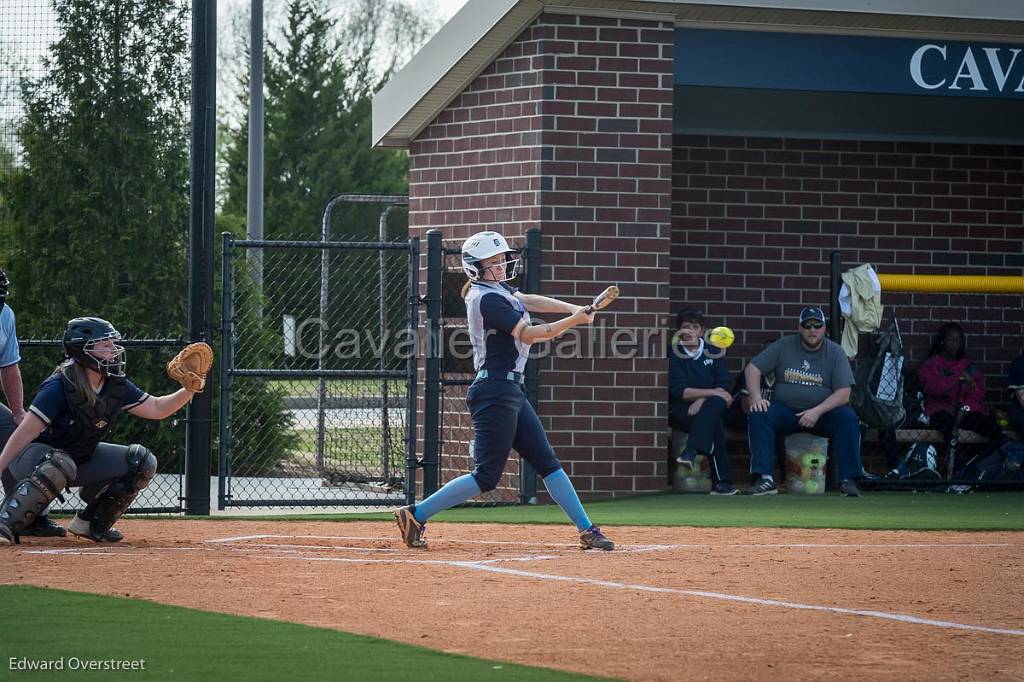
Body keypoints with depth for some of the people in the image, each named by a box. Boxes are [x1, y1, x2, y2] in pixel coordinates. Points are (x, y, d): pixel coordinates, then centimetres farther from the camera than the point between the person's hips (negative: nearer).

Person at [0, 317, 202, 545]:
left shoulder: (116, 385, -3)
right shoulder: (60, 386, -25)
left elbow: (157, 408, 4)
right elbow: (26, 432, -26)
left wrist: (189, 390, -14)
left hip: (81, 459, 8)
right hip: (33, 457, -8)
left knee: (142, 462, -2)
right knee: (60, 464, -42)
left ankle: (92, 522, 8)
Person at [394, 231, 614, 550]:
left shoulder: (493, 288, 14)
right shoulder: (487, 299, -15)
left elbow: (528, 301, 13)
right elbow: (528, 334, -17)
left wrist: (575, 308, -1)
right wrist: (574, 320, -16)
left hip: (511, 391, 10)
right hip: (495, 392, -10)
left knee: (547, 461, 10)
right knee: (487, 475, -9)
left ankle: (587, 530, 12)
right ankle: (415, 515, -5)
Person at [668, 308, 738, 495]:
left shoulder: (713, 352, 12)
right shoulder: (673, 354, 3)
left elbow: (724, 386, 2)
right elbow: (679, 391, -9)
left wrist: (702, 399, -17)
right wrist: (713, 392, -17)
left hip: (712, 407, 3)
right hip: (680, 411, -3)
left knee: (715, 403, -34)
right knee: (715, 424, -33)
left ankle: (691, 451, -45)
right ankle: (721, 482, -40)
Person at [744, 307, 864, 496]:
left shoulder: (835, 352, 0)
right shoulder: (783, 346, 3)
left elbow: (843, 394, -8)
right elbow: (752, 369, 2)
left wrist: (817, 412, -22)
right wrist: (756, 398, -17)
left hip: (823, 412, -1)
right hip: (784, 410, 1)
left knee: (848, 418, -29)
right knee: (759, 415, -28)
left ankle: (848, 480, -28)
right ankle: (766, 479, -33)